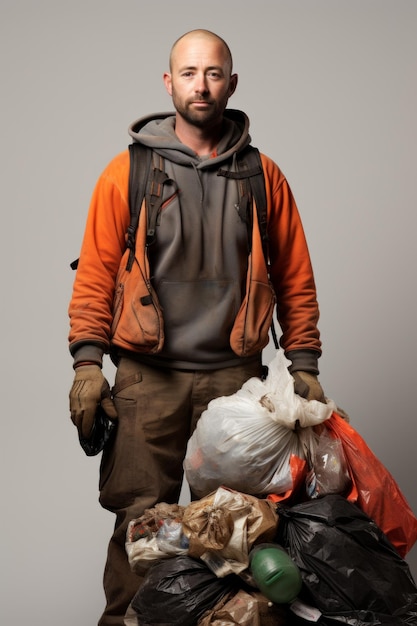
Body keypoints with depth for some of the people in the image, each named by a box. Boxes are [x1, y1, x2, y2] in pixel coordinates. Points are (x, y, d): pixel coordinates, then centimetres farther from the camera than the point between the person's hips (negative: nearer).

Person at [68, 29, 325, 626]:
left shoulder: (262, 176, 8)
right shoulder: (127, 171, 5)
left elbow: (296, 279, 10)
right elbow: (96, 272, 3)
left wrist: (304, 364, 5)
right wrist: (88, 360, -5)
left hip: (235, 375, 1)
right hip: (147, 376, -1)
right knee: (139, 518, 1)